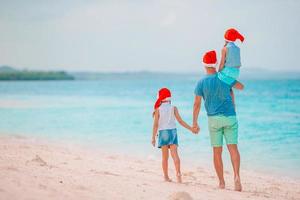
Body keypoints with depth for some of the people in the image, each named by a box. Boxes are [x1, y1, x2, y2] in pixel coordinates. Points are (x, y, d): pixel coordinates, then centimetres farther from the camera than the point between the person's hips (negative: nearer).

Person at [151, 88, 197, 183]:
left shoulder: (158, 109, 0)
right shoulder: (173, 108, 2)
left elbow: (156, 124, -4)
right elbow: (180, 121, 0)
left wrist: (153, 137, -1)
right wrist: (191, 128, 6)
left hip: (163, 132, 0)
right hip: (172, 131, 0)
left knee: (165, 156, 8)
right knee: (174, 154, -6)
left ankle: (166, 176, 11)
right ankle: (178, 173, -25)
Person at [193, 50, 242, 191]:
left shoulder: (201, 83, -2)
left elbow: (197, 104, -1)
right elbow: (241, 86, 19)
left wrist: (194, 122, 6)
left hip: (214, 118, -1)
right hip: (230, 117, 1)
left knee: (217, 151, 7)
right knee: (233, 147, -7)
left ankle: (221, 182, 9)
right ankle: (236, 176, -27)